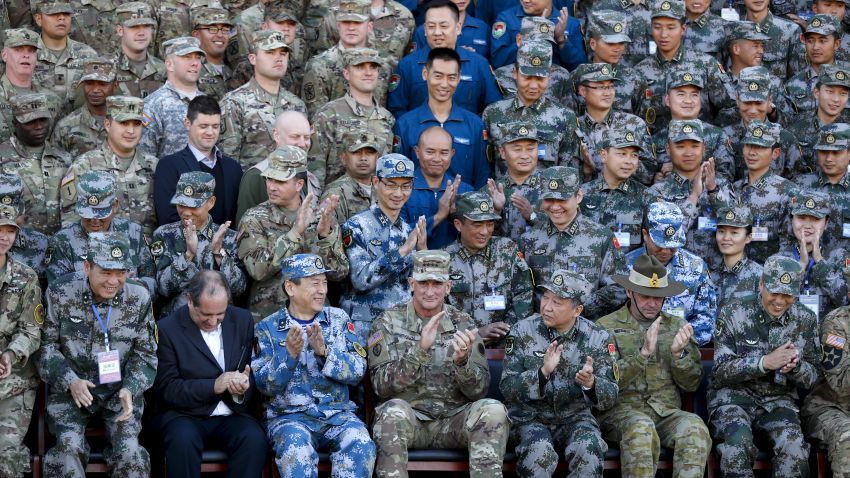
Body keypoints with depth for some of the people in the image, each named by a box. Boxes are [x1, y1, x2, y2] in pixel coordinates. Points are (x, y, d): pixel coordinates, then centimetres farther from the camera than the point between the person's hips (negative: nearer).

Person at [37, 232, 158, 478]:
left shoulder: (139, 299, -2)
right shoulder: (60, 294, -6)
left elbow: (145, 354, 3)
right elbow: (46, 346, -2)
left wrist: (130, 389, -15)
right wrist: (70, 380, -18)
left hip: (121, 390, 1)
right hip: (70, 390, -1)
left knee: (129, 449, -23)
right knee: (69, 446, -26)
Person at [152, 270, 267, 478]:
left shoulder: (243, 320, 8)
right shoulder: (166, 329, -3)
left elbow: (255, 372, 11)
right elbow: (166, 389, -8)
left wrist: (244, 387, -13)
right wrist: (214, 386, -20)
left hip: (233, 414, 3)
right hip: (186, 415, -3)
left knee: (255, 439, -29)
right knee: (183, 439, -36)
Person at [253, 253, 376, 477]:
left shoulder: (338, 320, 11)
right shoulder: (268, 328, 5)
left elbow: (358, 371, 1)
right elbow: (263, 385, -3)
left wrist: (325, 353, -17)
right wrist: (289, 355, -19)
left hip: (337, 413, 2)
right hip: (289, 415, -2)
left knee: (361, 446, -29)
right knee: (297, 450, -35)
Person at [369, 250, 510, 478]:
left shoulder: (464, 324, 6)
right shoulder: (388, 323, 1)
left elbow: (479, 390, 0)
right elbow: (382, 385, -11)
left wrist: (461, 361, -22)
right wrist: (420, 349, -24)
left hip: (454, 422, 2)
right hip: (408, 420, -2)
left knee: (493, 410, -25)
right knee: (395, 410, -35)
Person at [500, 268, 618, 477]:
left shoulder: (597, 338, -3)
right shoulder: (523, 331, -5)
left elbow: (609, 397, -6)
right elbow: (507, 388, -11)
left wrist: (590, 383, -30)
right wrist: (543, 372, -29)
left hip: (575, 418, 1)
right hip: (530, 417, -1)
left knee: (589, 450, -30)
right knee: (540, 452, -32)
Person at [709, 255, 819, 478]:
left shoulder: (804, 320, 5)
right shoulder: (733, 315, -4)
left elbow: (812, 378, 7)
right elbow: (721, 371, -8)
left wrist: (795, 367, -18)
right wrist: (765, 362, -23)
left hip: (779, 399, 2)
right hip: (734, 395, -2)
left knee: (794, 445, -29)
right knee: (738, 442, -34)